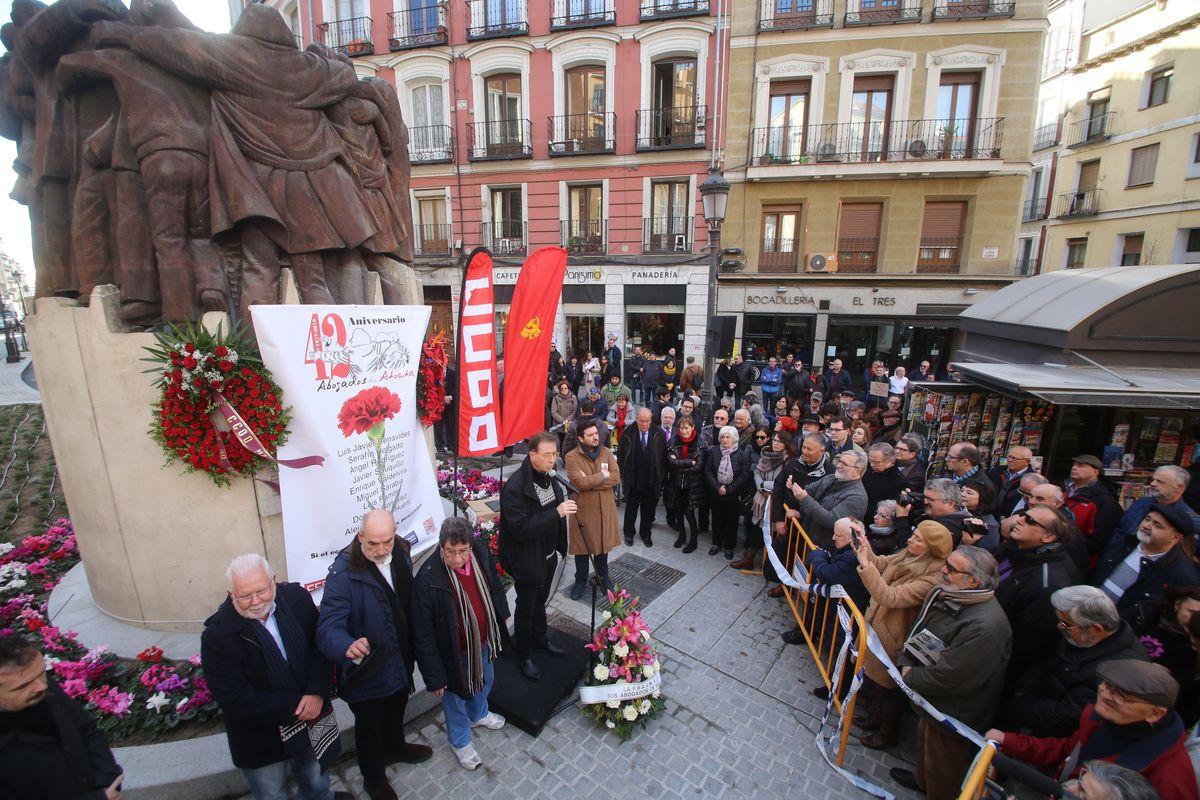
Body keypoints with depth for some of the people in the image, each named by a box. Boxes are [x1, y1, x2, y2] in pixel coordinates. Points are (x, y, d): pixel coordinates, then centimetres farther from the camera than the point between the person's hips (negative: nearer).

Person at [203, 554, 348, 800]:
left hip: (310, 719, 3)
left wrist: (318, 692, -21)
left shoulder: (297, 598, -16)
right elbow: (236, 701, -22)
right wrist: (296, 707, -22)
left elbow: (321, 646, -7)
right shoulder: (216, 637, -25)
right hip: (261, 739, -3)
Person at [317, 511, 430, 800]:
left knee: (397, 709, 32)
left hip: (400, 658, 5)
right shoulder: (343, 573, -32)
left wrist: (411, 650, 5)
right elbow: (328, 628, -34)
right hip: (368, 668, -5)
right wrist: (347, 646, -55)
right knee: (369, 726, 22)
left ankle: (395, 746, 63)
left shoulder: (401, 553, -14)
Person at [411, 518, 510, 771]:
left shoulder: (481, 554, -21)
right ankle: (460, 741, 52)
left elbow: (494, 585, 2)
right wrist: (434, 676, -16)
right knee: (455, 697, 22)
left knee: (485, 679, 31)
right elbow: (423, 635, -23)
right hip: (453, 651, -5)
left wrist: (502, 615, 14)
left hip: (483, 640, 5)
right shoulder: (427, 579, -35)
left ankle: (478, 714, 63)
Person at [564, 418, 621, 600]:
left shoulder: (606, 452, 0)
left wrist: (590, 481, -19)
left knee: (602, 543, 18)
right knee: (582, 546, 11)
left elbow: (616, 478, -11)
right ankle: (581, 580, 32)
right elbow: (579, 482, -24)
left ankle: (603, 576, 40)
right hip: (583, 509, -3)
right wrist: (602, 476, -14)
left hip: (605, 508, 3)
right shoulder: (572, 457, -12)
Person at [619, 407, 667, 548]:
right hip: (632, 479, 0)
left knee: (649, 509, 13)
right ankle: (629, 533, 34)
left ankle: (645, 533, 33)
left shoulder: (658, 434, -5)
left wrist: (662, 477, -2)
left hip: (652, 480, 1)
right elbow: (621, 455, 1)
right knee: (631, 507, 15)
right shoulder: (627, 434, -7)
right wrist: (623, 475, 0)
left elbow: (664, 456, -1)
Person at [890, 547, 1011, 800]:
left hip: (955, 713, -8)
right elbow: (915, 632, 4)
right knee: (924, 738, 32)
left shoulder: (985, 626, -35)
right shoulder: (941, 595, -8)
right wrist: (905, 663, -9)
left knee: (942, 774, 14)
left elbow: (948, 678, -31)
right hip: (931, 702, 8)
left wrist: (910, 678, -17)